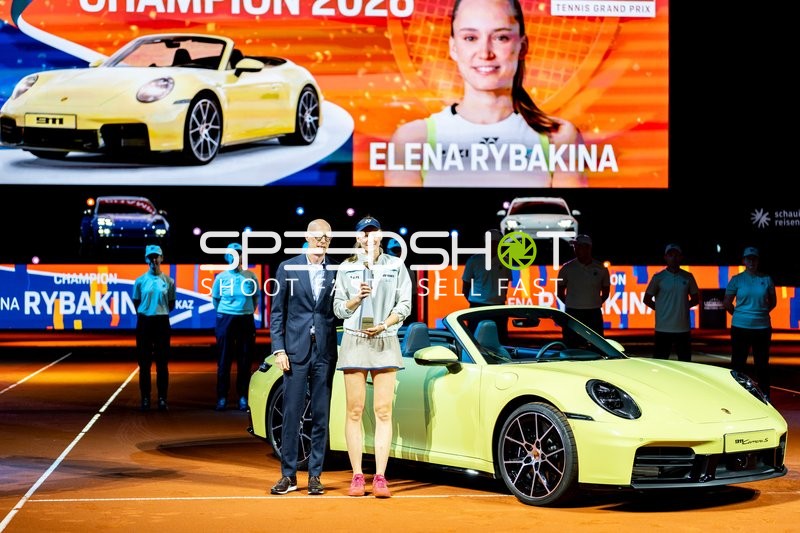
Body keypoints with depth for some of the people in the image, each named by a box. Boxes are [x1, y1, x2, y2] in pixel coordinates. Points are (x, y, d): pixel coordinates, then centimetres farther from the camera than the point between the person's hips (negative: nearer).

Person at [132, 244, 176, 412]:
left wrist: (161, 312, 4)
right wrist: (145, 313, 6)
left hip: (162, 322, 0)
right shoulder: (140, 281, 2)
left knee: (162, 361, 1)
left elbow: (171, 304, 10)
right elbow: (136, 303, 9)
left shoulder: (168, 281, 3)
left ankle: (162, 398, 5)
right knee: (144, 361, 2)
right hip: (144, 321, 0)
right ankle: (145, 398, 7)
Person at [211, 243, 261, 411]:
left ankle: (243, 397, 10)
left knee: (245, 361, 3)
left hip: (246, 321, 1)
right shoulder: (221, 277, 0)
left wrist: (250, 311, 9)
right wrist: (223, 313, 11)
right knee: (224, 361, 0)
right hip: (225, 321, -1)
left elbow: (257, 296, 14)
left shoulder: (250, 276, 1)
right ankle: (222, 398, 5)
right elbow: (215, 299, 12)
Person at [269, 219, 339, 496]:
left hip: (325, 352, 1)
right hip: (296, 350, -1)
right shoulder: (287, 268, 4)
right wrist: (279, 349, -3)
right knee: (291, 414, 0)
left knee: (321, 416, 4)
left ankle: (315, 475, 10)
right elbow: (277, 312, 4)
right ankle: (288, 475, 6)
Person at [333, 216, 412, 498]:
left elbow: (404, 305, 4)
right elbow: (338, 308, 7)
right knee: (354, 411, -2)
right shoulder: (346, 268, 9)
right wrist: (356, 298, -12)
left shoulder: (396, 266, 8)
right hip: (354, 342, 0)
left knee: (383, 411, -5)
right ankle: (357, 476, 0)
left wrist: (384, 325, -11)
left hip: (385, 343, 0)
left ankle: (380, 477, -6)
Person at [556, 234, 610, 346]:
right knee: (570, 347, 0)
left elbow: (606, 292, 14)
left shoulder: (601, 268, 2)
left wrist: (594, 304, 8)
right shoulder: (567, 268, -2)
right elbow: (560, 292, 8)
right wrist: (572, 305, 7)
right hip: (572, 314, -1)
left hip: (594, 313, 1)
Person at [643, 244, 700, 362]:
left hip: (683, 329, 2)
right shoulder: (659, 277, -1)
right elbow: (647, 299, 4)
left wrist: (682, 307, 5)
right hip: (663, 328, -2)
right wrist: (661, 309, 3)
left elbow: (695, 299, 16)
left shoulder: (688, 277, 6)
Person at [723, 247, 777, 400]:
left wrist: (761, 313, 8)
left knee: (762, 364, 6)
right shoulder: (736, 280, 0)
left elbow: (773, 301, 14)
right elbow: (727, 303, 6)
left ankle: (765, 397, 15)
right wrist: (739, 314, 6)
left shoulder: (766, 279, 3)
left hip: (762, 327, 1)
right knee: (738, 363, 3)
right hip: (740, 327, -1)